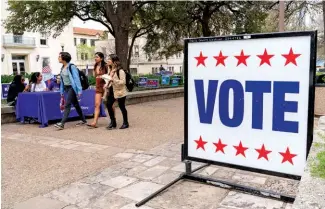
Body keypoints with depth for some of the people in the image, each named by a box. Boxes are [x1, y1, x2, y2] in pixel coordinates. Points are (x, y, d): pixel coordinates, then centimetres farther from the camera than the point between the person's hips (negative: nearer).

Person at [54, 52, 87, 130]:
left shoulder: (71, 67, -14)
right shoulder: (63, 68, 9)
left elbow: (76, 79, -16)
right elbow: (62, 80, 13)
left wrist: (79, 91, -18)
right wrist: (62, 91, 12)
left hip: (72, 87, -8)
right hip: (66, 88, 8)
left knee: (67, 105, -11)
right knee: (75, 104, 14)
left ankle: (62, 124, -12)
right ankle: (83, 120, 24)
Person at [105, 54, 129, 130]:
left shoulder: (120, 71, -14)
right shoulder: (111, 70, 11)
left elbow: (123, 82, -20)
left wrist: (113, 80, -28)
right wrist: (107, 84, 4)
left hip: (119, 92, -8)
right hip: (111, 91, 8)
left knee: (122, 107, 2)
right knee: (108, 105, 2)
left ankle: (125, 123, 18)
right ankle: (113, 122, 15)